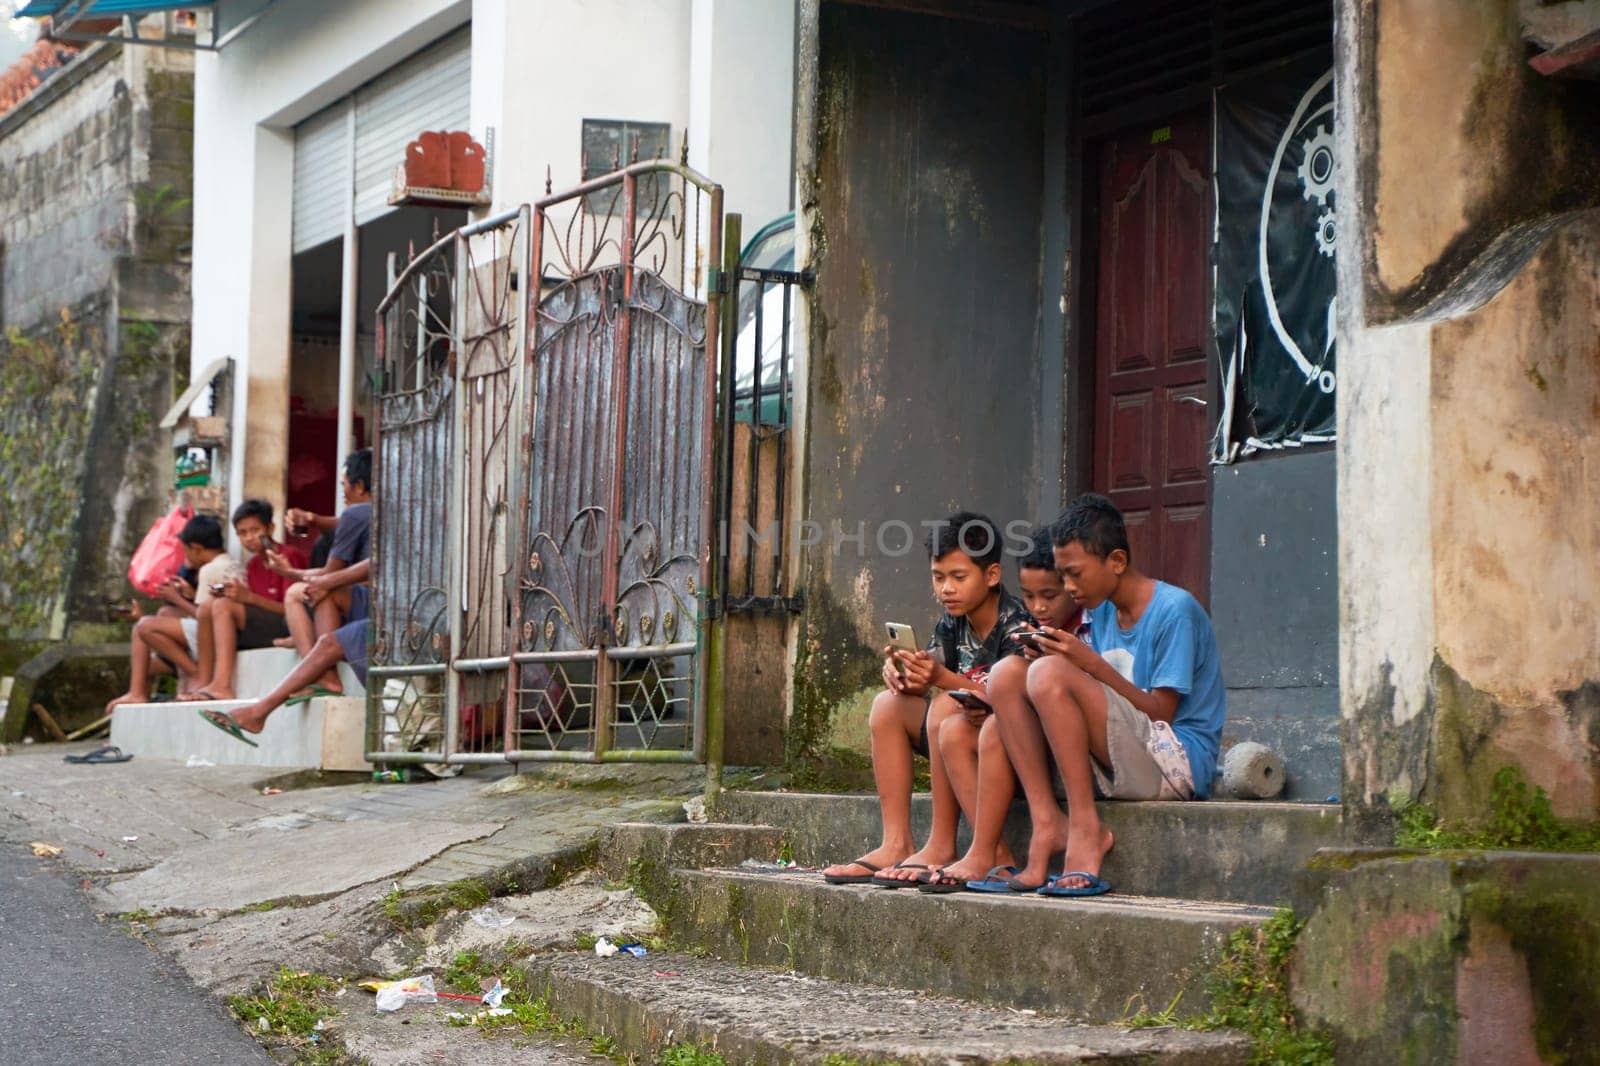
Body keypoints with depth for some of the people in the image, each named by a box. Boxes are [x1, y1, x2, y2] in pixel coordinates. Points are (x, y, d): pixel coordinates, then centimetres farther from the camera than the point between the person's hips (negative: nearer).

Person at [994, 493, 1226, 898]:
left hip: (1176, 764, -8)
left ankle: (1084, 830, -21)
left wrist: (1093, 664, -18)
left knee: (1049, 673, -26)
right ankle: (1048, 823, -16)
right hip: (1121, 769, 8)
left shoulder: (1174, 610, -8)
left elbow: (1160, 713, -12)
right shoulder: (1102, 614, 16)